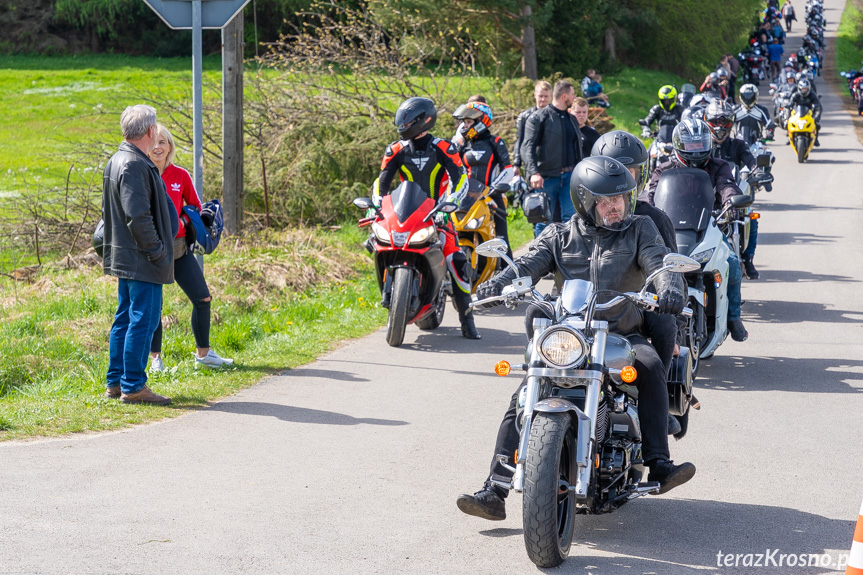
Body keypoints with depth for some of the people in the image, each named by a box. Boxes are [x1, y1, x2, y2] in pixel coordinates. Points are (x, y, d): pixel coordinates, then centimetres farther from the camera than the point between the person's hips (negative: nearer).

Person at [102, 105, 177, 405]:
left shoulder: (115, 162, 14)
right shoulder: (135, 165, -19)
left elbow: (108, 211, 22)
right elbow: (138, 216, -24)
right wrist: (156, 251, -16)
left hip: (124, 257, 11)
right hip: (141, 261, -11)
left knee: (125, 319, 15)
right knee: (143, 320, -6)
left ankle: (116, 382, 21)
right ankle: (133, 386, -3)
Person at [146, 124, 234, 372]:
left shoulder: (180, 175, 3)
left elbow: (195, 207, 12)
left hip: (179, 247, 3)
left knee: (203, 299, 1)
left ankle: (203, 354, 17)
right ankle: (156, 358, 17)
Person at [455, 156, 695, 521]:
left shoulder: (639, 229, 10)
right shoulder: (559, 237, 12)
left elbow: (659, 263, -6)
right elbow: (527, 266, -3)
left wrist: (669, 289, -31)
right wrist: (495, 286, -25)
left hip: (622, 336, -1)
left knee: (650, 366, -34)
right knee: (522, 399, -15)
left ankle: (658, 464, -31)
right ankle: (494, 492, -13)